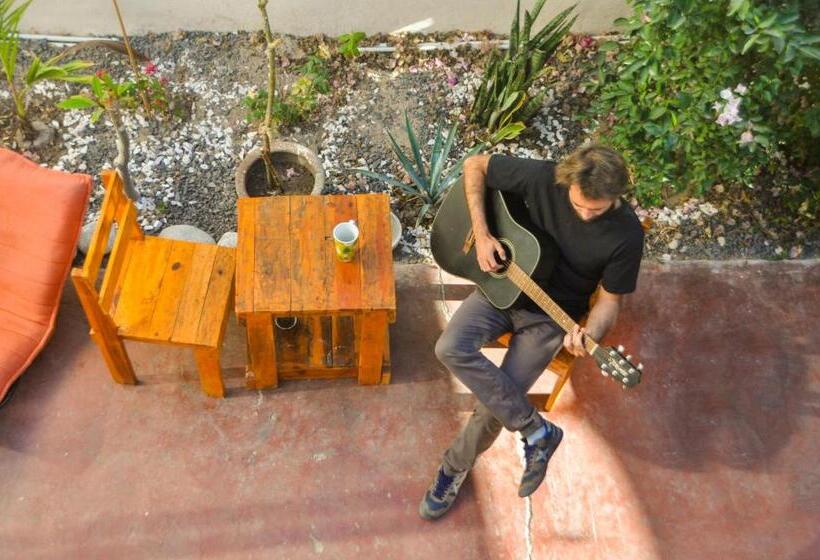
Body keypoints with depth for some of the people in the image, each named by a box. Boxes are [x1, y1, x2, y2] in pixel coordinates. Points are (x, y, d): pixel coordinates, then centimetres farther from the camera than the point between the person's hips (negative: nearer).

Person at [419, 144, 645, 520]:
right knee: (450, 349, -24)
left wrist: (589, 335, -31)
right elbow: (475, 165, -5)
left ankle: (455, 469, 15)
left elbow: (609, 300, -8)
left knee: (495, 403, -16)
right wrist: (481, 232, -15)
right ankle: (537, 431, -11)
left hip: (552, 316, -2)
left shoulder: (626, 234, -18)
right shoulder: (544, 178, -17)